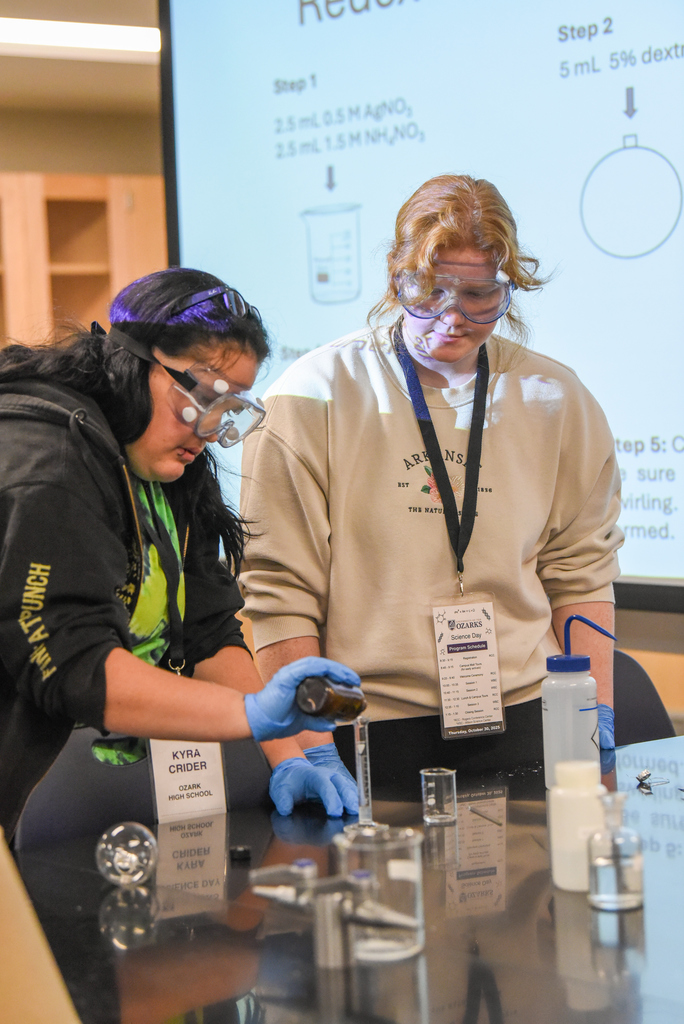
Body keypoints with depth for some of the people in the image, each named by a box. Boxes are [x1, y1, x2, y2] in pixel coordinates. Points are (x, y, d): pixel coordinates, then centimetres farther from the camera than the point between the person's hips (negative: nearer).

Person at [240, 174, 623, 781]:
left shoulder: (557, 402, 7)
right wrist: (312, 751, -8)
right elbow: (280, 593, -4)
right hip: (369, 726, -3)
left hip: (522, 718, 3)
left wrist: (596, 722, 7)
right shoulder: (312, 398, -4)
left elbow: (581, 576, 14)